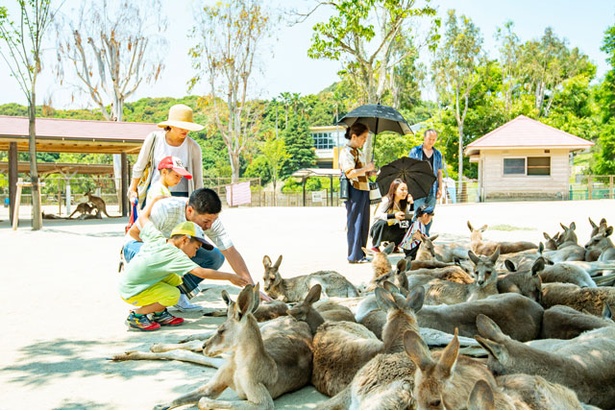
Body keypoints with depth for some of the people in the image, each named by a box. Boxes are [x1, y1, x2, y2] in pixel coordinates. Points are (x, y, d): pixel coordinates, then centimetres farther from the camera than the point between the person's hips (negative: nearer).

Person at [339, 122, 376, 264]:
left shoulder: (360, 152, 19)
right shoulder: (346, 151, -10)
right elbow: (350, 173, -20)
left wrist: (370, 172, 13)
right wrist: (366, 168, -17)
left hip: (364, 190, 9)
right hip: (354, 191, -9)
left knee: (364, 224, 11)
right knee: (355, 223, -5)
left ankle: (360, 254, 18)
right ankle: (354, 256, 0)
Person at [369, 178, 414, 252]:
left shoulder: (403, 203, 1)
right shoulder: (386, 201, -18)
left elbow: (410, 217, -9)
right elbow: (377, 215, -33)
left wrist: (411, 204, -19)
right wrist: (393, 215, -44)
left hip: (390, 232, 6)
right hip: (378, 229, -6)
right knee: (382, 222, -38)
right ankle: (375, 247, -20)